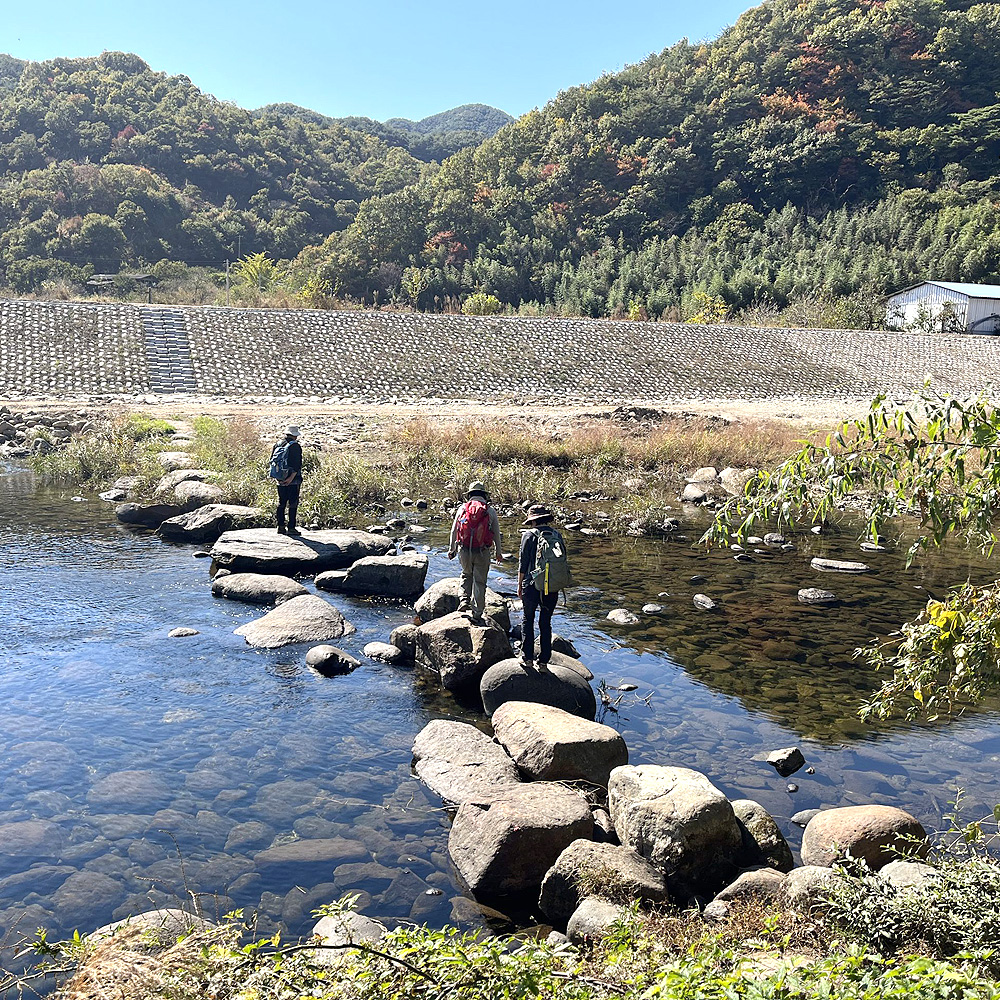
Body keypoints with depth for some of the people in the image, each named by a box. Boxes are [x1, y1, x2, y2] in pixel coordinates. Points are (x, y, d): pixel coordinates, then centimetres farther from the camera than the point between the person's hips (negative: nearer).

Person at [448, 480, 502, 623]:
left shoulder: (462, 508, 3)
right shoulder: (490, 510, 0)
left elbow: (454, 531, 8)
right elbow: (496, 534, 5)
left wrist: (451, 550, 19)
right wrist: (498, 552, 18)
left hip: (464, 551, 2)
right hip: (482, 552, -1)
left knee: (467, 575, 27)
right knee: (479, 582, 8)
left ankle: (464, 600, 11)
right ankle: (477, 613, 10)